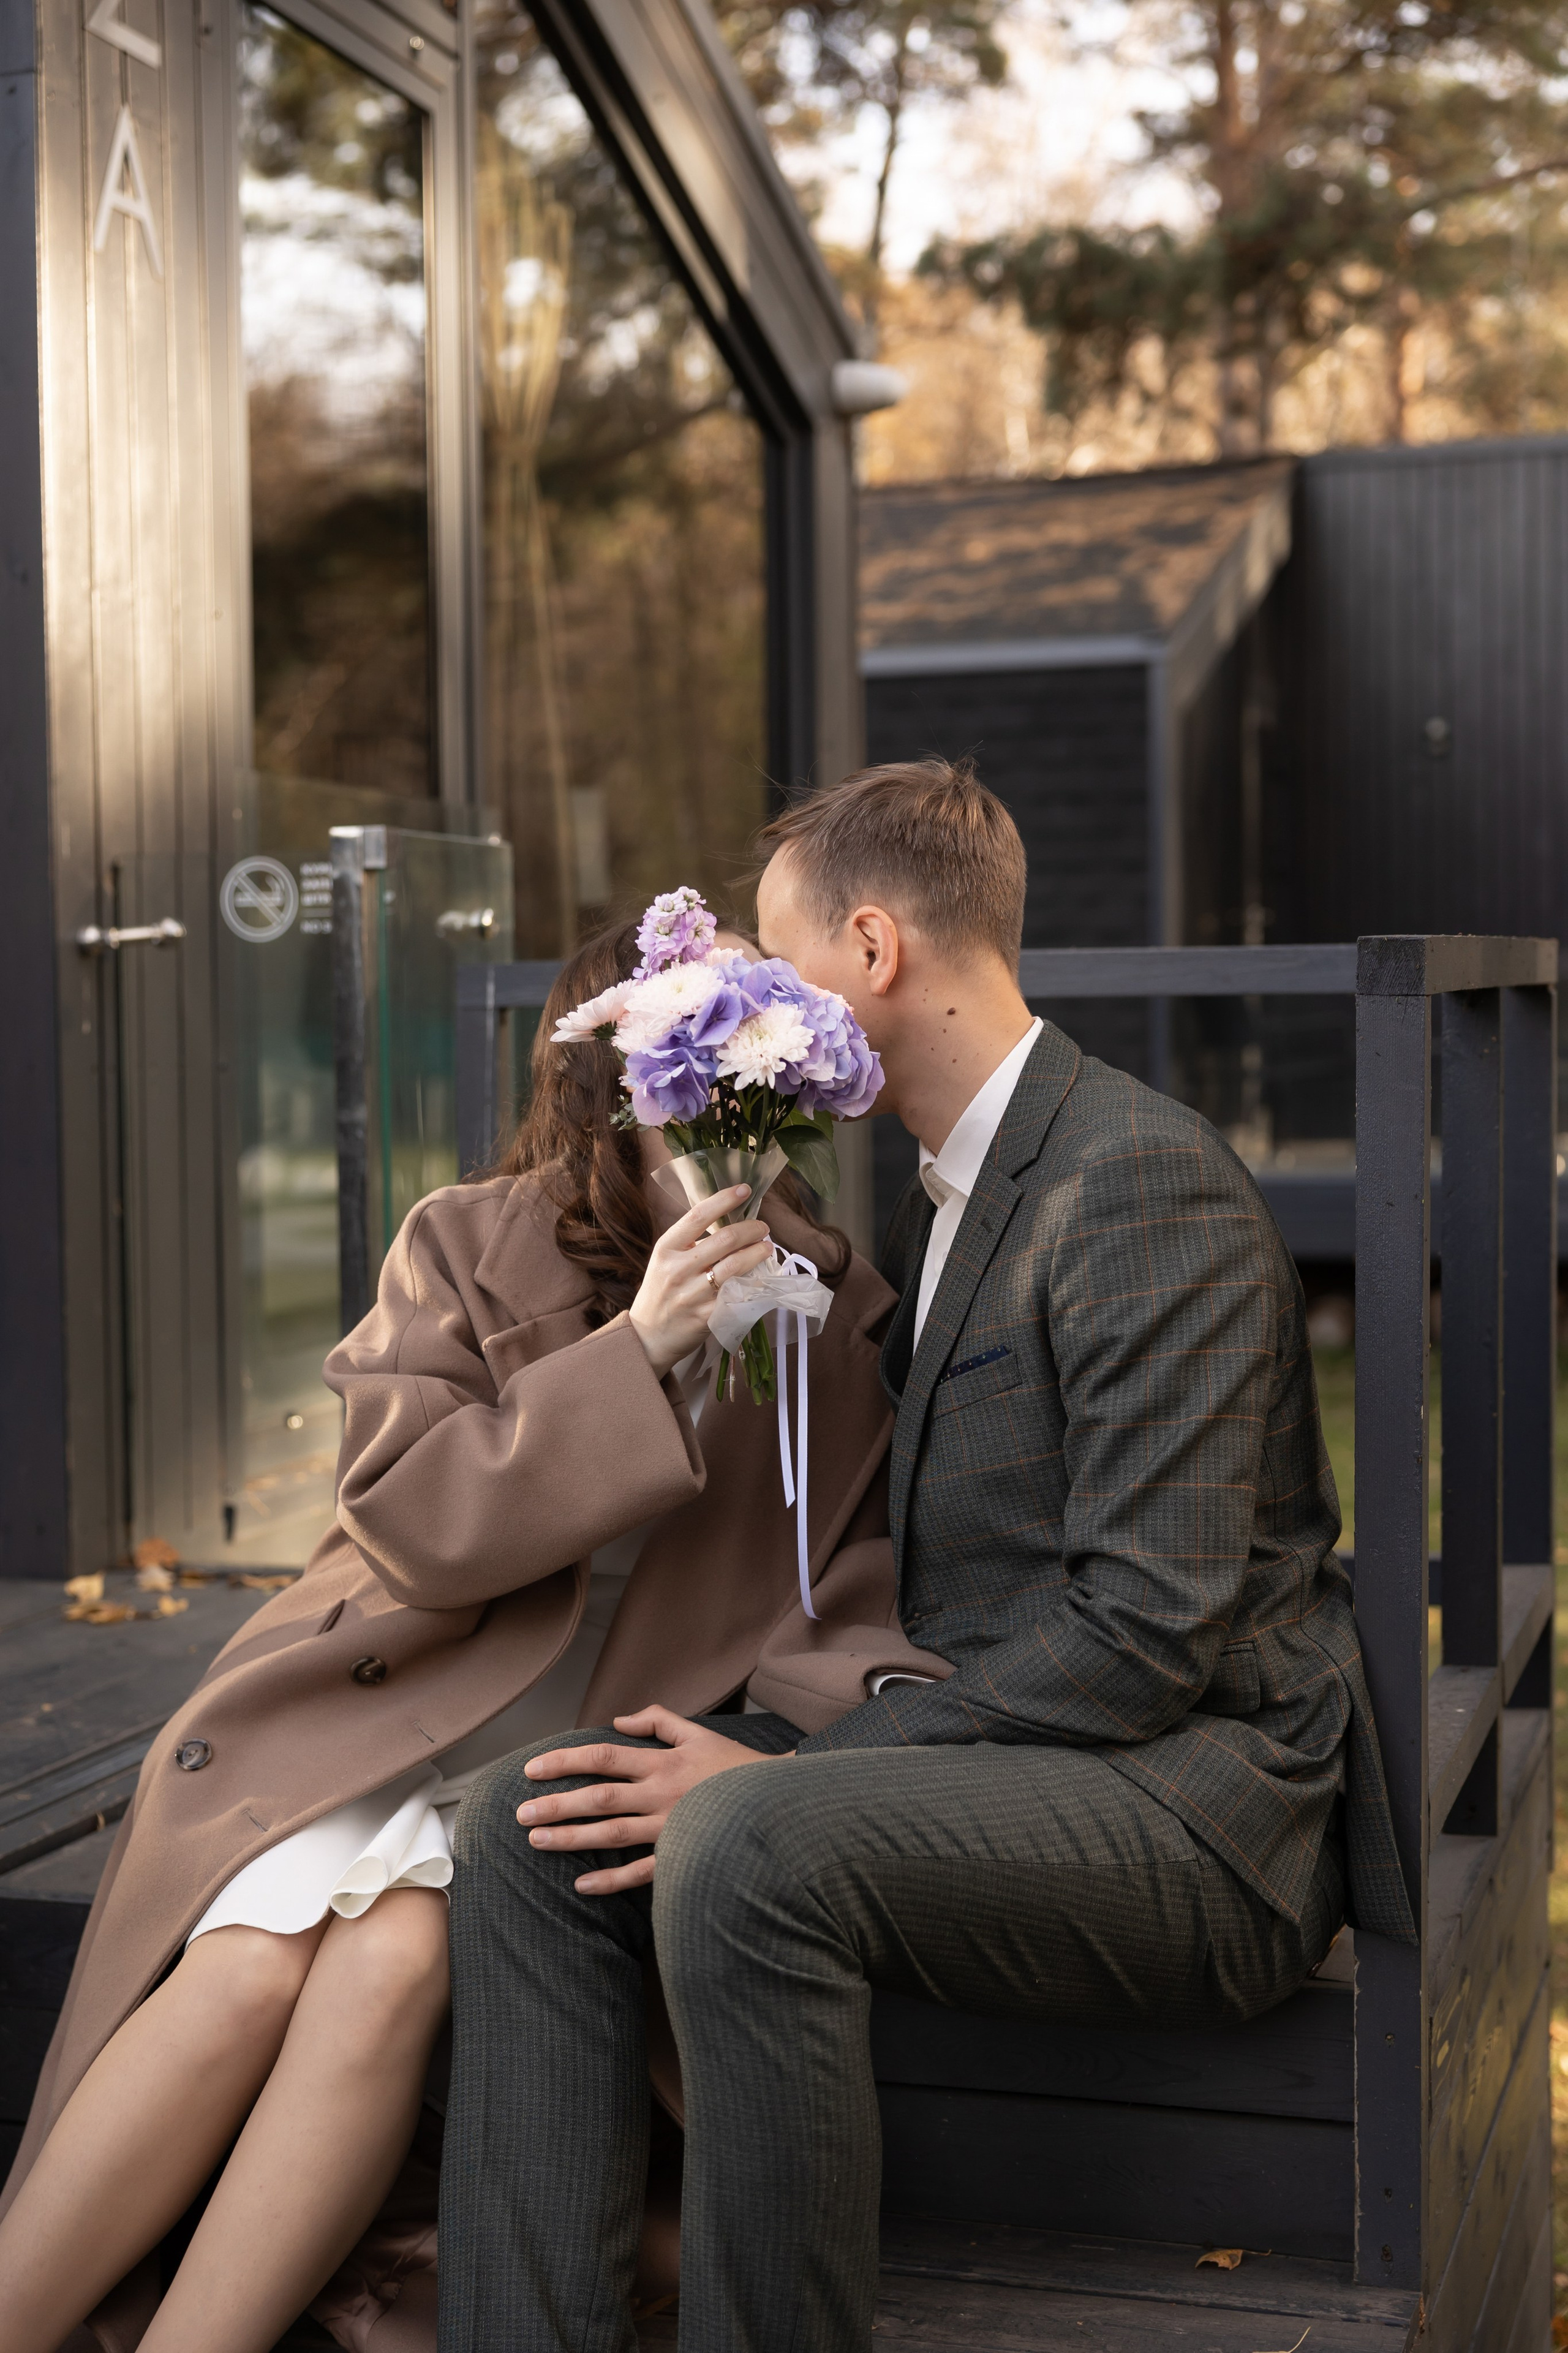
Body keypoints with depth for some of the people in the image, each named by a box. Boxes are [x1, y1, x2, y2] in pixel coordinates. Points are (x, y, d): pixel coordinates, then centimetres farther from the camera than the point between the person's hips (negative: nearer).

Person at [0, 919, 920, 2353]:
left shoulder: (835, 1320, 5)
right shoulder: (468, 1243, 0)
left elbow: (836, 1607, 6)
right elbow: (413, 1520, -10)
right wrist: (634, 1354, -20)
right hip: (373, 1717, 0)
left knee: (395, 1962, -27)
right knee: (245, 1968, -24)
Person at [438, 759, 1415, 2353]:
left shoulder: (1144, 1181, -14)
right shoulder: (942, 1192, 17)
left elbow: (1152, 1628, -21)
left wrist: (787, 1773, -21)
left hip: (1188, 1797, -9)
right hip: (990, 1743, 9)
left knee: (746, 1847, -34)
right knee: (527, 1820, -6)